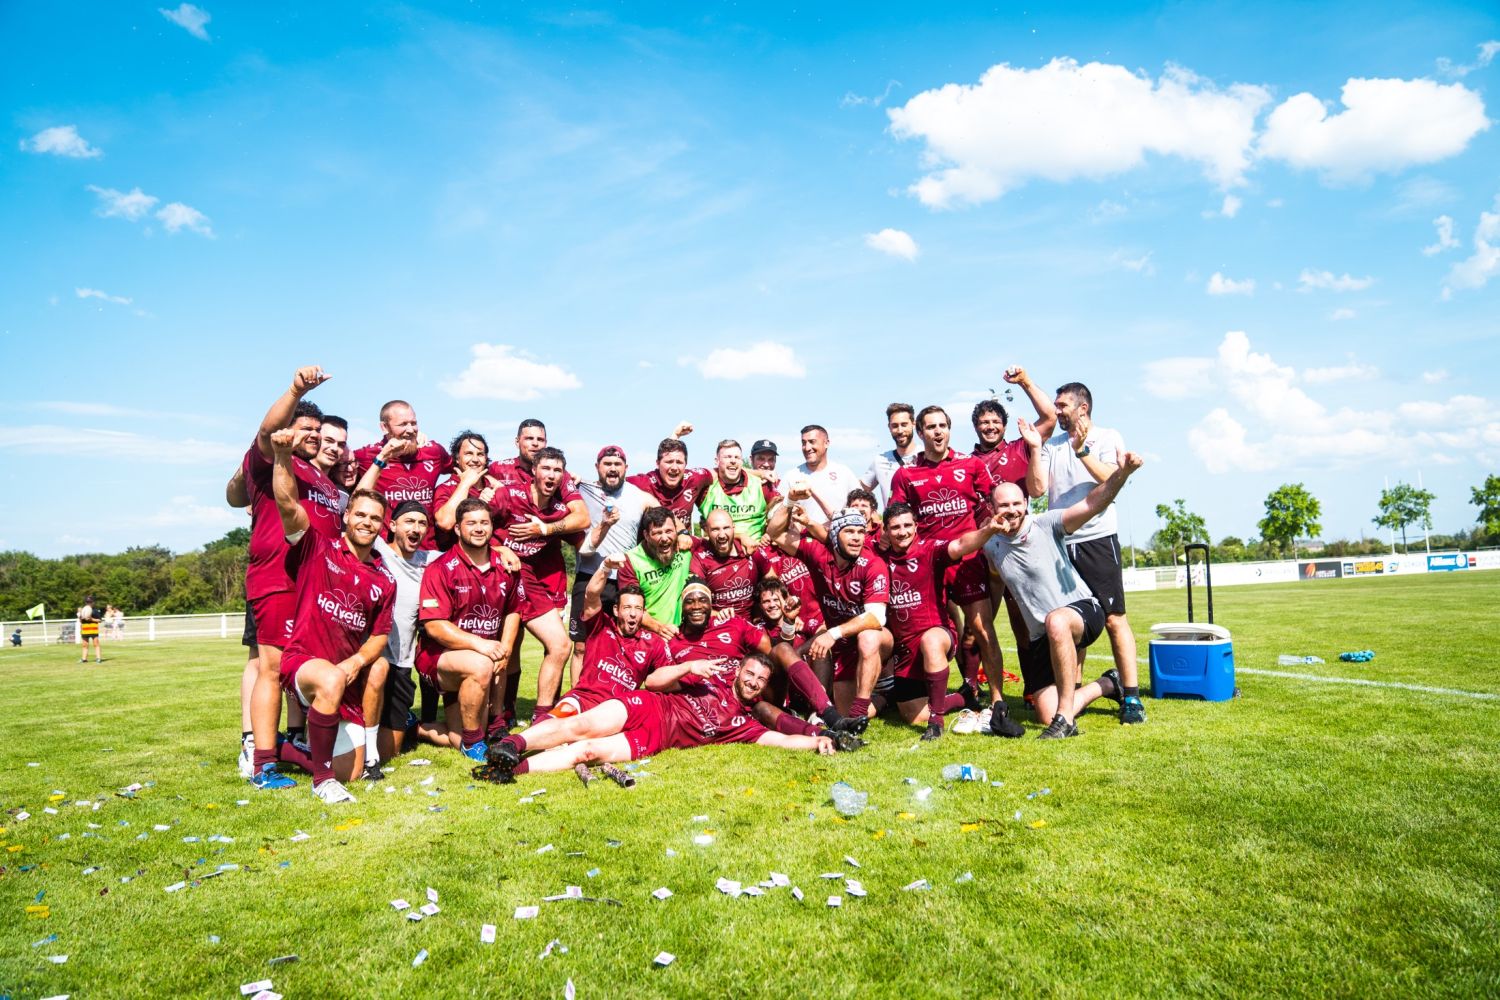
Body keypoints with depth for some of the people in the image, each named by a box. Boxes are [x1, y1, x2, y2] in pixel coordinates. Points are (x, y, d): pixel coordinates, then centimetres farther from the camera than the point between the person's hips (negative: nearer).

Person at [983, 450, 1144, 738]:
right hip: (1041, 637, 5)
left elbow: (1092, 504, -28)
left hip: (1084, 611, -5)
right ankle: (1107, 684, 28)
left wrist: (1121, 472, -42)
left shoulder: (1046, 524, -12)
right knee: (1047, 714, -3)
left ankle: (1065, 719, -31)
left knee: (1056, 621, -43)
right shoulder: (991, 546, 0)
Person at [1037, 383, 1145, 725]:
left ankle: (1132, 698, -2)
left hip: (1097, 539, -4)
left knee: (1114, 619, -6)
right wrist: (1034, 448, -6)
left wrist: (1082, 450, -21)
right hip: (1059, 542, 4)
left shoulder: (1107, 438, 4)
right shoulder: (1052, 445, 13)